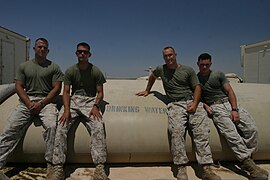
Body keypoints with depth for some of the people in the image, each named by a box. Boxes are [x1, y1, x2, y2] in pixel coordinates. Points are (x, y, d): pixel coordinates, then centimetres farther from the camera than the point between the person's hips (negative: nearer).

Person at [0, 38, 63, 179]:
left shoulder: (54, 67, 9)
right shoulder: (24, 66, 17)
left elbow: (57, 88, 1)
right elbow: (18, 86, 10)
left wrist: (41, 104, -11)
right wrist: (29, 103, -7)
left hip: (46, 101, -3)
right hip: (26, 101, 3)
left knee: (51, 126, -29)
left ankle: (50, 165, -20)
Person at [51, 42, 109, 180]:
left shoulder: (96, 71, 4)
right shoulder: (70, 71, 8)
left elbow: (100, 92, 3)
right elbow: (66, 92, 1)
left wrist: (95, 106, -17)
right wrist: (67, 110, -16)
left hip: (90, 101, -1)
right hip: (73, 101, 2)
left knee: (98, 128, -28)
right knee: (61, 128, -24)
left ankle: (100, 169, -28)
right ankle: (58, 169, -19)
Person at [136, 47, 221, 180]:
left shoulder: (188, 70, 12)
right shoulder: (161, 69, 16)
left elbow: (197, 87, 9)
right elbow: (152, 77, 37)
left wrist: (194, 103, -7)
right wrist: (147, 91, 40)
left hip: (192, 101, 1)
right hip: (175, 104, 0)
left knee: (202, 133, -15)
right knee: (176, 132, -24)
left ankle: (206, 169, -14)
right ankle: (181, 168, -18)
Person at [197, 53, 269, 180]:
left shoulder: (218, 74, 17)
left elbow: (230, 91, 9)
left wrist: (234, 109, -4)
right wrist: (205, 106, -12)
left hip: (229, 103, 4)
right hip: (215, 108, -4)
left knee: (252, 130, -14)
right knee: (231, 134, -24)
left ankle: (246, 158, -6)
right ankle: (249, 164, -22)